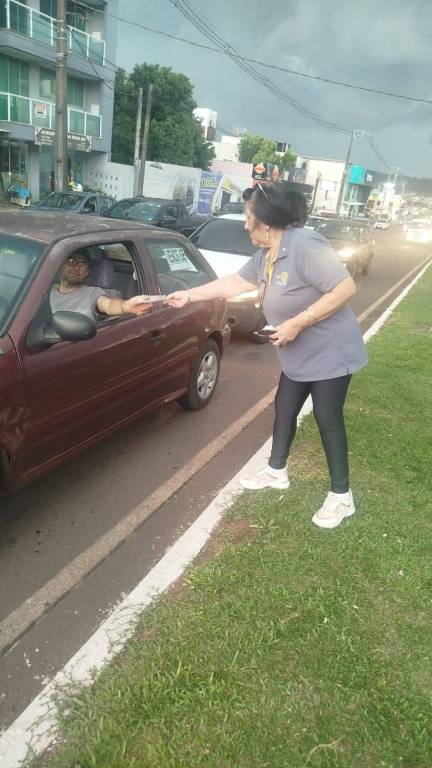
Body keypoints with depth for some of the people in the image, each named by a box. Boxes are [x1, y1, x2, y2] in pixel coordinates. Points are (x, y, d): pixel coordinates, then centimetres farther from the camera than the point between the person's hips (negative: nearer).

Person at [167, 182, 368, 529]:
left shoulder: (304, 246, -26)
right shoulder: (266, 256, 3)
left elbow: (345, 288, -28)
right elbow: (234, 282, 14)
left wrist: (297, 322, -28)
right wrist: (189, 295, 16)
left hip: (330, 353, -9)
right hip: (298, 356, 9)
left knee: (328, 419, -1)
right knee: (284, 410, 16)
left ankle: (341, 495, 16)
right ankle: (277, 471, 37)